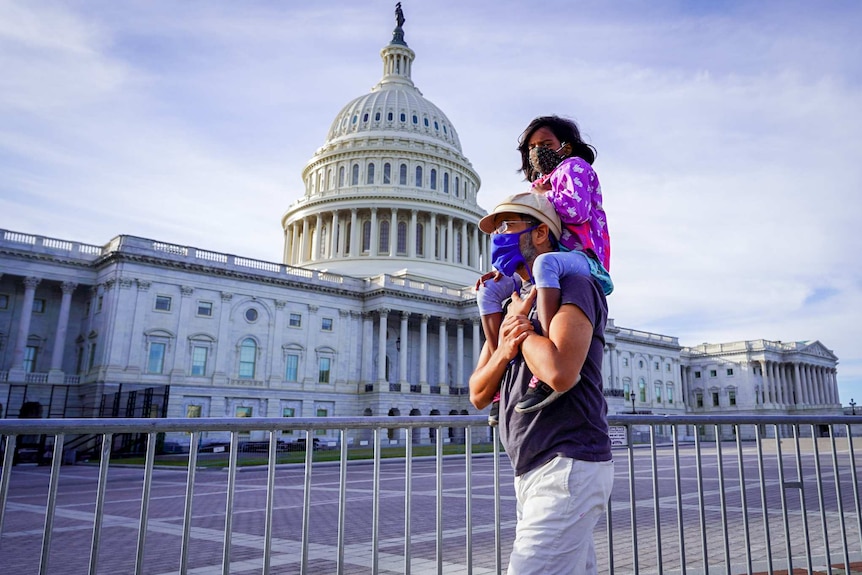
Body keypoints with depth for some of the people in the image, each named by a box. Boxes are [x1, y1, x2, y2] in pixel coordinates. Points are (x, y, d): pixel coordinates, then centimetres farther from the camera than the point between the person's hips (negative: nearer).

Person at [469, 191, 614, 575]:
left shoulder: (572, 285, -7)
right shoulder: (513, 303, 17)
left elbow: (560, 373, -26)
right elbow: (479, 395, 13)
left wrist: (522, 325, -8)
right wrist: (503, 349, -7)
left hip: (568, 466, -8)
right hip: (533, 471, 9)